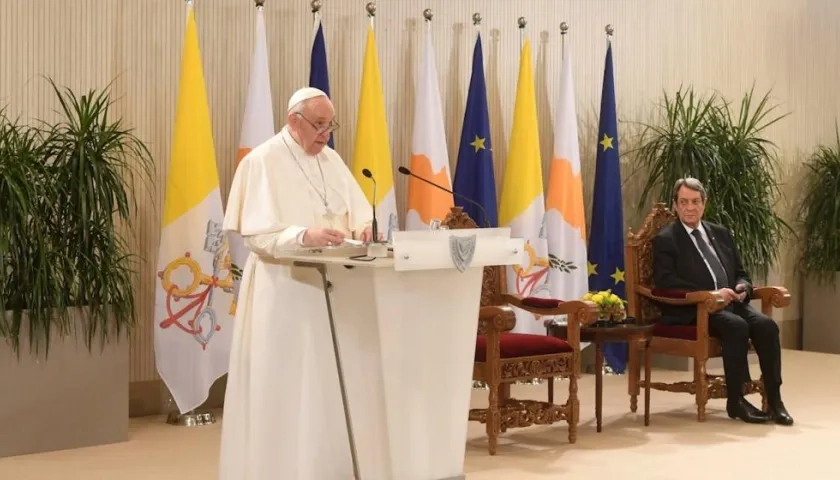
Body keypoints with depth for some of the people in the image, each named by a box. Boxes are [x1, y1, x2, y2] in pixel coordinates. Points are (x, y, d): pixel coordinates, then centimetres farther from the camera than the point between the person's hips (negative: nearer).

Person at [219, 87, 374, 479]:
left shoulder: (331, 159, 11)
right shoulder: (261, 162, -9)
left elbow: (358, 209, 10)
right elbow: (256, 234, -16)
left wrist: (363, 227, -14)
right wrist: (305, 235, -32)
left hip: (329, 286, 7)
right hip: (282, 290, -6)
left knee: (328, 383, 9)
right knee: (282, 387, -2)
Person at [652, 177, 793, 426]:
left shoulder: (721, 233, 20)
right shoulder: (665, 240, 1)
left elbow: (740, 273, 23)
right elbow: (666, 282, -13)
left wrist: (742, 288, -4)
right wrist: (711, 295, -20)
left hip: (731, 302, 6)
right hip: (693, 311, -6)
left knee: (766, 325, -23)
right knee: (736, 326, -32)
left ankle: (774, 399, -20)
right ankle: (736, 400, -23)